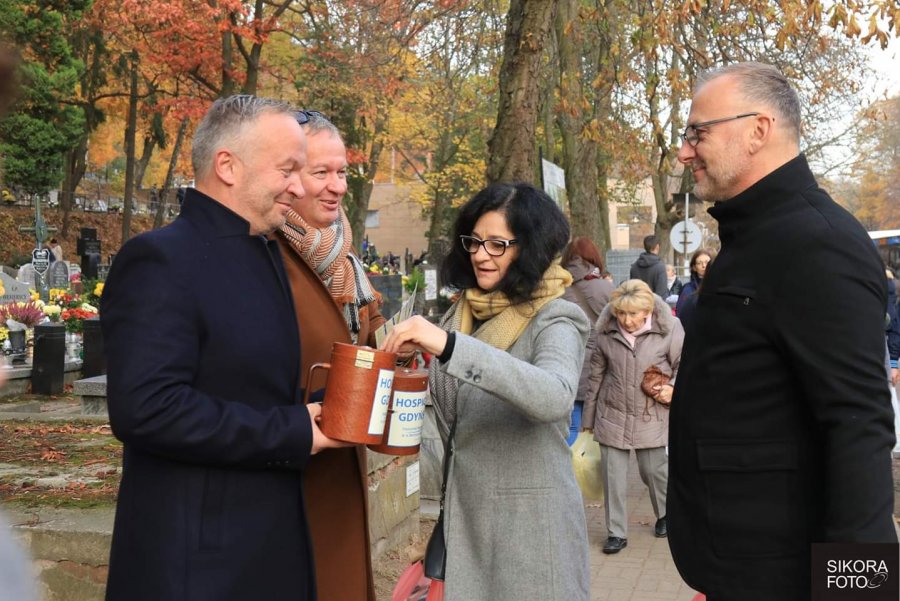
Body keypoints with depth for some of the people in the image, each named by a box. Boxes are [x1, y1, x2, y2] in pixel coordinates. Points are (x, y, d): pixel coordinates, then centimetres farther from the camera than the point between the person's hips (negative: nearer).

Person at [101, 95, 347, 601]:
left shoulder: (268, 255, 12)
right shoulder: (160, 259, -16)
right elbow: (145, 407, -26)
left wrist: (311, 417, 2)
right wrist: (294, 434, -20)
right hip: (197, 560, -8)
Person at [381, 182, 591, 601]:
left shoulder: (554, 319, -12)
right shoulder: (458, 315, 6)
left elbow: (554, 398, -33)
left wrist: (450, 345, -37)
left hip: (532, 518, -5)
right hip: (466, 511, 5)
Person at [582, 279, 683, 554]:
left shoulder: (669, 330, -12)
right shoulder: (605, 332, -5)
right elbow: (596, 375, 6)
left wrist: (674, 387, -17)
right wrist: (589, 418, 11)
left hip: (651, 417, -2)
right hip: (612, 415, 2)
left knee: (653, 469, 9)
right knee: (613, 474, 3)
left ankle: (666, 514, 40)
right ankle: (617, 533, 17)